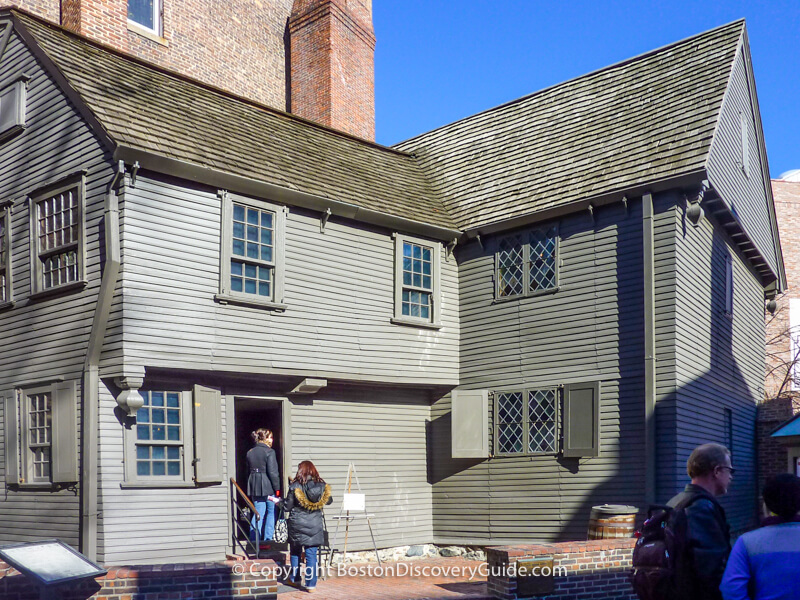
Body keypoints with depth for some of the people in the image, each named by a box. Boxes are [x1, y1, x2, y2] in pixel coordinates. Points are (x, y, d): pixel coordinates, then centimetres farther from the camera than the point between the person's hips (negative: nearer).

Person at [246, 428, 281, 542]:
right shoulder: (269, 452, -11)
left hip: (254, 487, 6)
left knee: (258, 513, 10)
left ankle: (253, 540, 6)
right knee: (271, 512, 8)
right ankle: (267, 540, 8)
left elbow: (249, 470, 14)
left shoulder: (250, 452, 10)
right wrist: (277, 488, -8)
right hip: (268, 487, -6)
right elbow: (273, 472, -14)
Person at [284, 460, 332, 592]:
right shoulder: (322, 486, -4)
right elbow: (329, 500, 13)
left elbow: (287, 507, -6)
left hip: (297, 524, -1)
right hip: (315, 525, 1)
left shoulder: (295, 486, -11)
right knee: (311, 555, 5)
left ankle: (294, 579, 28)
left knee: (295, 552, 18)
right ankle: (311, 584, 6)